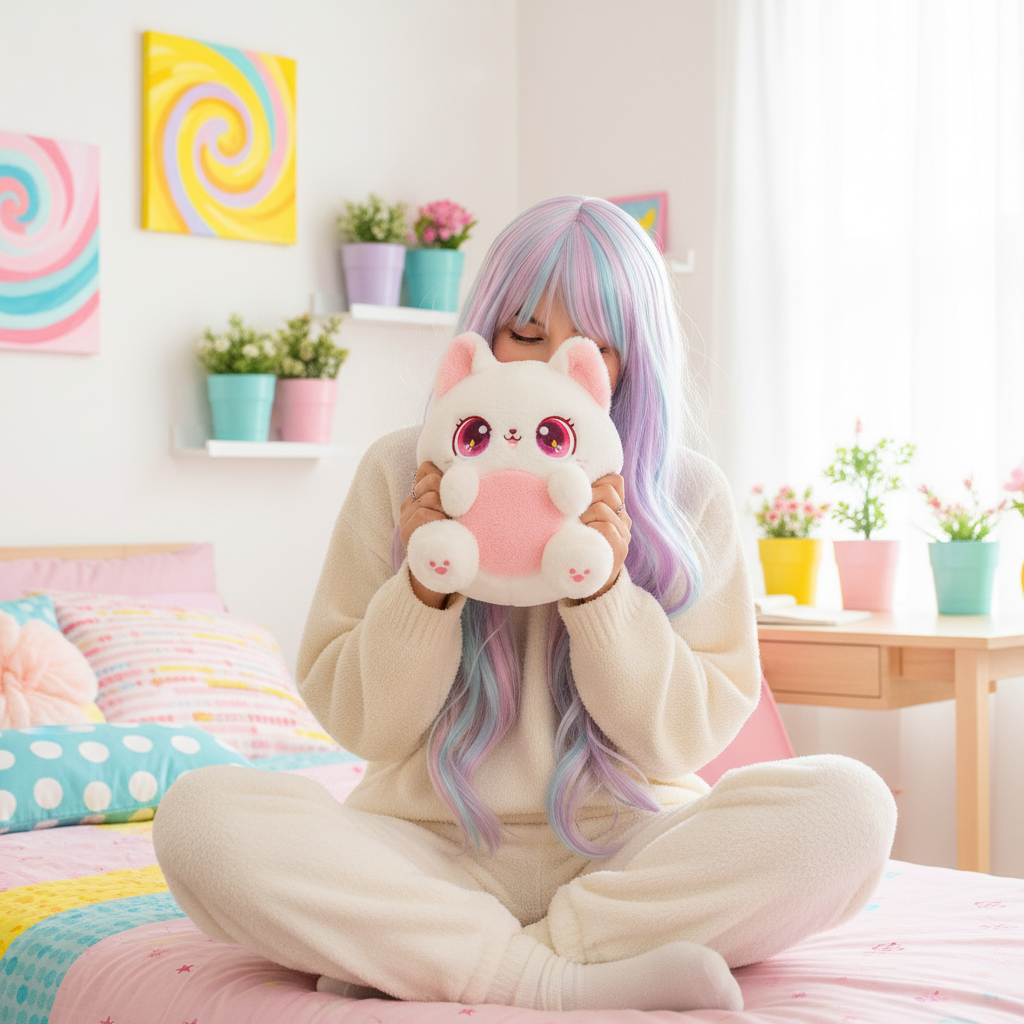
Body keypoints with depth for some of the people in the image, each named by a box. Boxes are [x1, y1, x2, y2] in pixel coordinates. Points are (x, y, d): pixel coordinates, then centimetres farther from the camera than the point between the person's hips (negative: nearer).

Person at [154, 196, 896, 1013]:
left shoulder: (688, 493, 2)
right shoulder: (400, 475, 1)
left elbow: (685, 737, -1)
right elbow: (362, 724, 2)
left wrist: (603, 590, -16)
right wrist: (424, 586, -15)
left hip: (627, 851, 1)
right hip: (437, 850, 0)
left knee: (848, 805, -27)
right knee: (199, 818, -26)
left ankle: (417, 960, -21)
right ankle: (583, 981, -23)